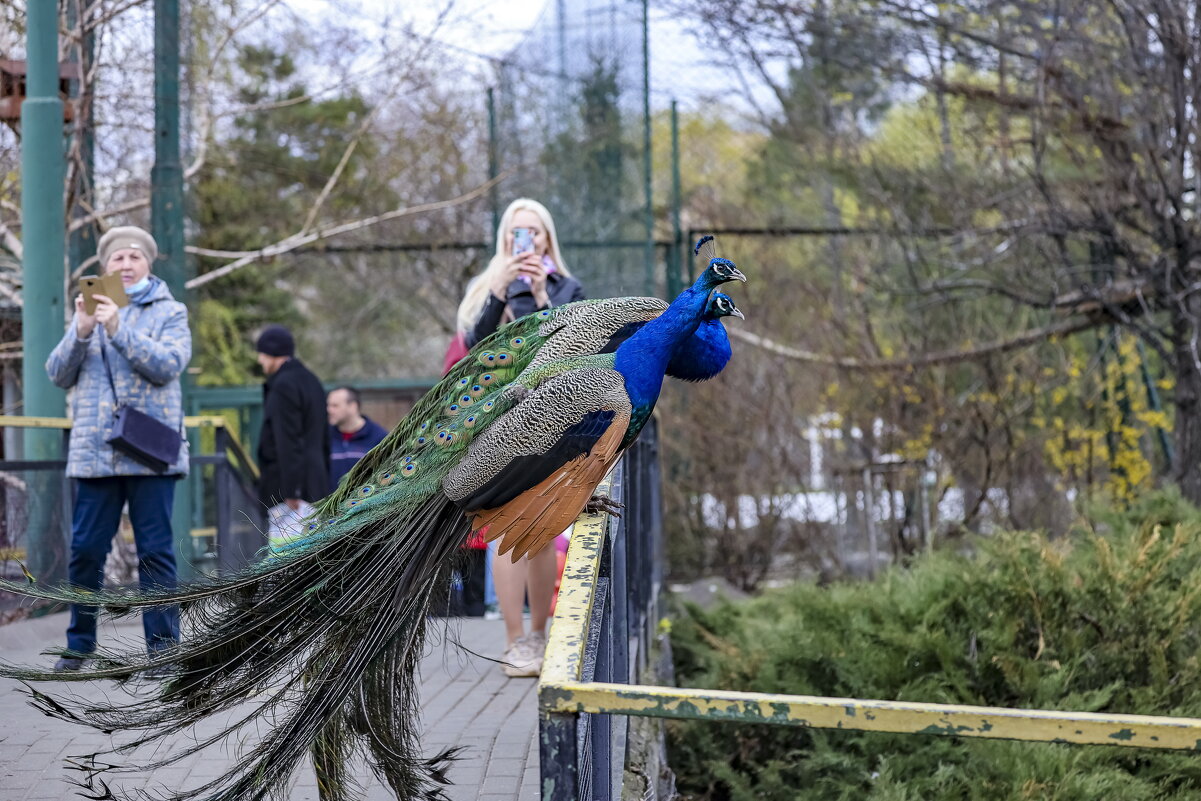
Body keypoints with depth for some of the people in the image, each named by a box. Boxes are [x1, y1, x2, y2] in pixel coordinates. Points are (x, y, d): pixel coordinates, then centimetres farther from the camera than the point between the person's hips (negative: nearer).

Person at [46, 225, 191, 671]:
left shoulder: (169, 312, 7)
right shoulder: (88, 312, 15)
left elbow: (168, 365, -10)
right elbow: (58, 375, 8)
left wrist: (117, 329, -18)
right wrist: (81, 331, -9)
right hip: (95, 453, 3)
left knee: (156, 551, -2)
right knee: (84, 551, 2)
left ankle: (163, 645, 2)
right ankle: (79, 645, 11)